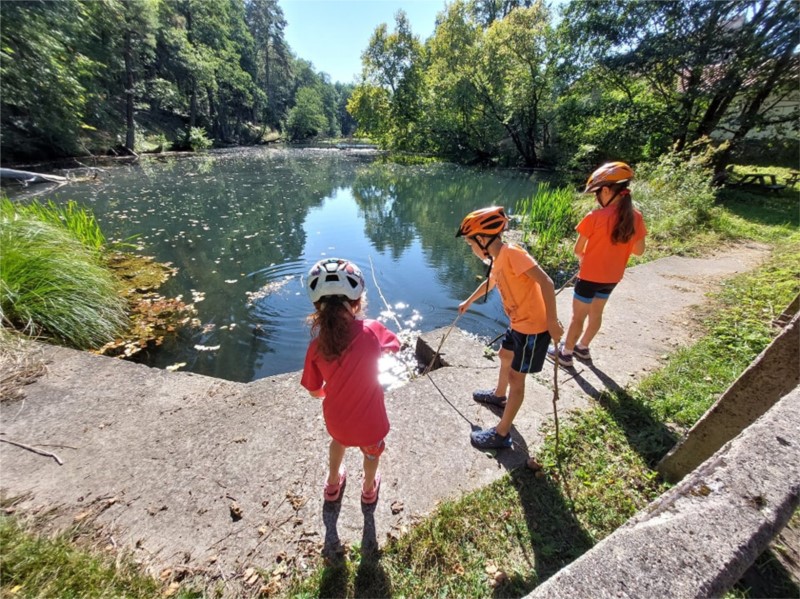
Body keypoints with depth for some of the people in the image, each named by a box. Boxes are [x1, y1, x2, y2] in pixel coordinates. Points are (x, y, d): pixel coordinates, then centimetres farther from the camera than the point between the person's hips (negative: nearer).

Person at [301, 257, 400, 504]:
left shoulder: (316, 346, -20)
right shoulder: (372, 330, -27)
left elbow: (315, 391, -6)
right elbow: (394, 345, -5)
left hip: (336, 419, 2)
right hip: (369, 422, -1)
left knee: (338, 440, 37)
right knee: (372, 451, 32)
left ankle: (333, 484, 61)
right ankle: (369, 489, 60)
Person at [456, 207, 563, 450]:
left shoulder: (512, 253, -22)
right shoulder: (498, 260, 6)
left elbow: (546, 282, -26)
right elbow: (490, 282, 26)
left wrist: (552, 321, -26)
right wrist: (468, 301, 39)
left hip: (534, 327, -9)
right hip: (518, 323, 9)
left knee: (516, 377, 1)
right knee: (505, 355, 27)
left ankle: (502, 434, 17)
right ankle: (499, 395, 55)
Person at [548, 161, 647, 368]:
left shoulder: (595, 217, -22)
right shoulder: (636, 217, -5)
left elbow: (578, 249, -14)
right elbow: (639, 251, 4)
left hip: (590, 276, -6)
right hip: (612, 277, 6)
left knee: (578, 316, 9)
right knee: (596, 313, 21)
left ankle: (566, 354, 24)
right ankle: (583, 348, 40)